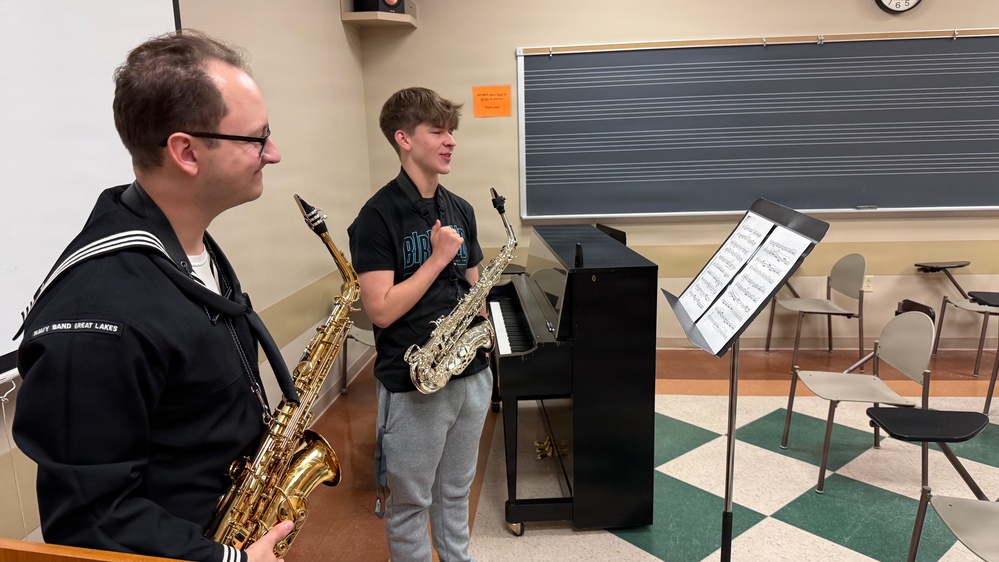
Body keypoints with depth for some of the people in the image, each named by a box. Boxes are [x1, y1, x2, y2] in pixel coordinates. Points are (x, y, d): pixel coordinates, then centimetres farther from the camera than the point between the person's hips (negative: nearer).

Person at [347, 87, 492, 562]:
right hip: (414, 384, -6)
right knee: (410, 502, 13)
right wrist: (438, 257, -17)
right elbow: (381, 309, -20)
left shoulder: (460, 210, 6)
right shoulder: (378, 216, -14)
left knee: (457, 490, 24)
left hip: (471, 372, 6)